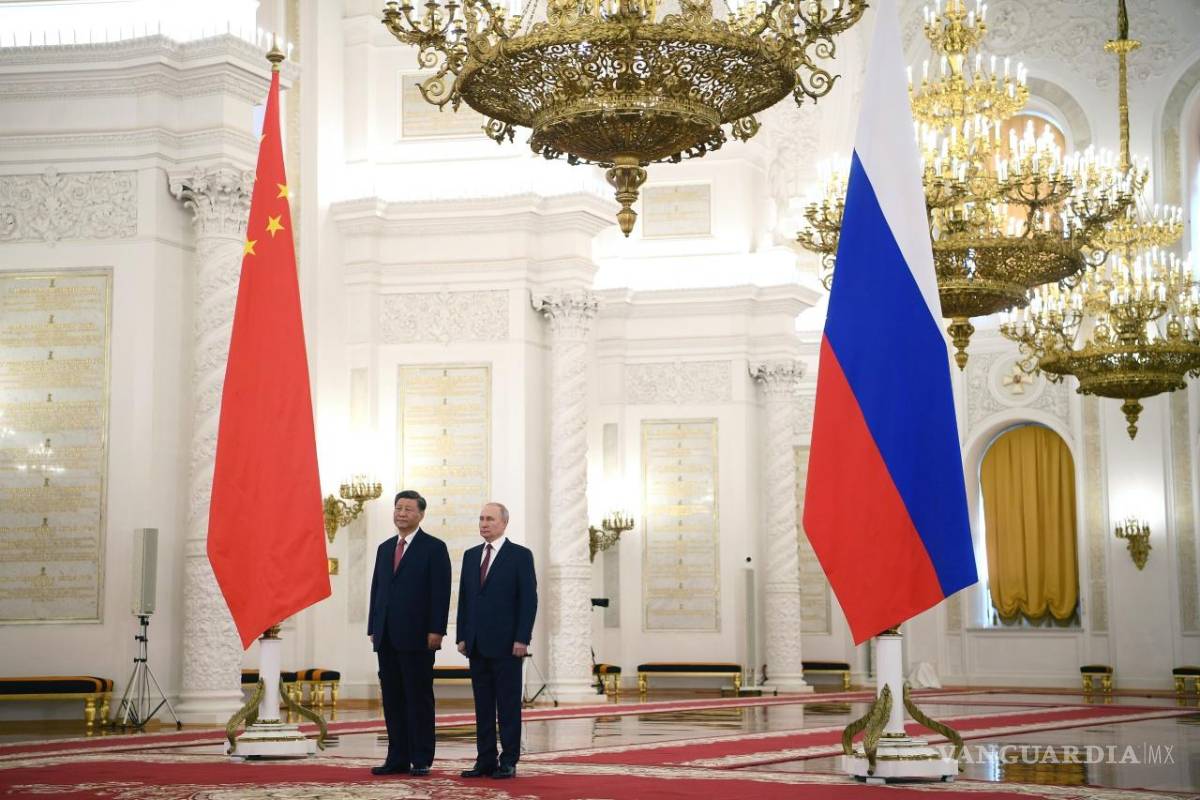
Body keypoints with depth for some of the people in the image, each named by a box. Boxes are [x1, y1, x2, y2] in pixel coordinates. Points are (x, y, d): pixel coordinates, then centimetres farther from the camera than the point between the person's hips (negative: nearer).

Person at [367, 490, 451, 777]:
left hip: (417, 637, -6)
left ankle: (421, 760, 3)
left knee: (419, 699, -1)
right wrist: (373, 628, 10)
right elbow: (376, 589, 17)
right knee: (392, 699, 7)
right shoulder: (385, 548, 17)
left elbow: (440, 592, -7)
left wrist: (436, 631, -14)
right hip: (387, 637, 6)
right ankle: (397, 759, 11)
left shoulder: (434, 548, -2)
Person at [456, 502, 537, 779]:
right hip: (477, 644, 5)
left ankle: (508, 762, 4)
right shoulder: (471, 556, 14)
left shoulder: (520, 555, -3)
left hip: (506, 643, -5)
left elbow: (529, 599, -7)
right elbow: (464, 598, 15)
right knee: (483, 705, 7)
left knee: (509, 705, 0)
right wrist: (462, 636, 7)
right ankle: (485, 761, 11)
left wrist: (522, 639, -13)